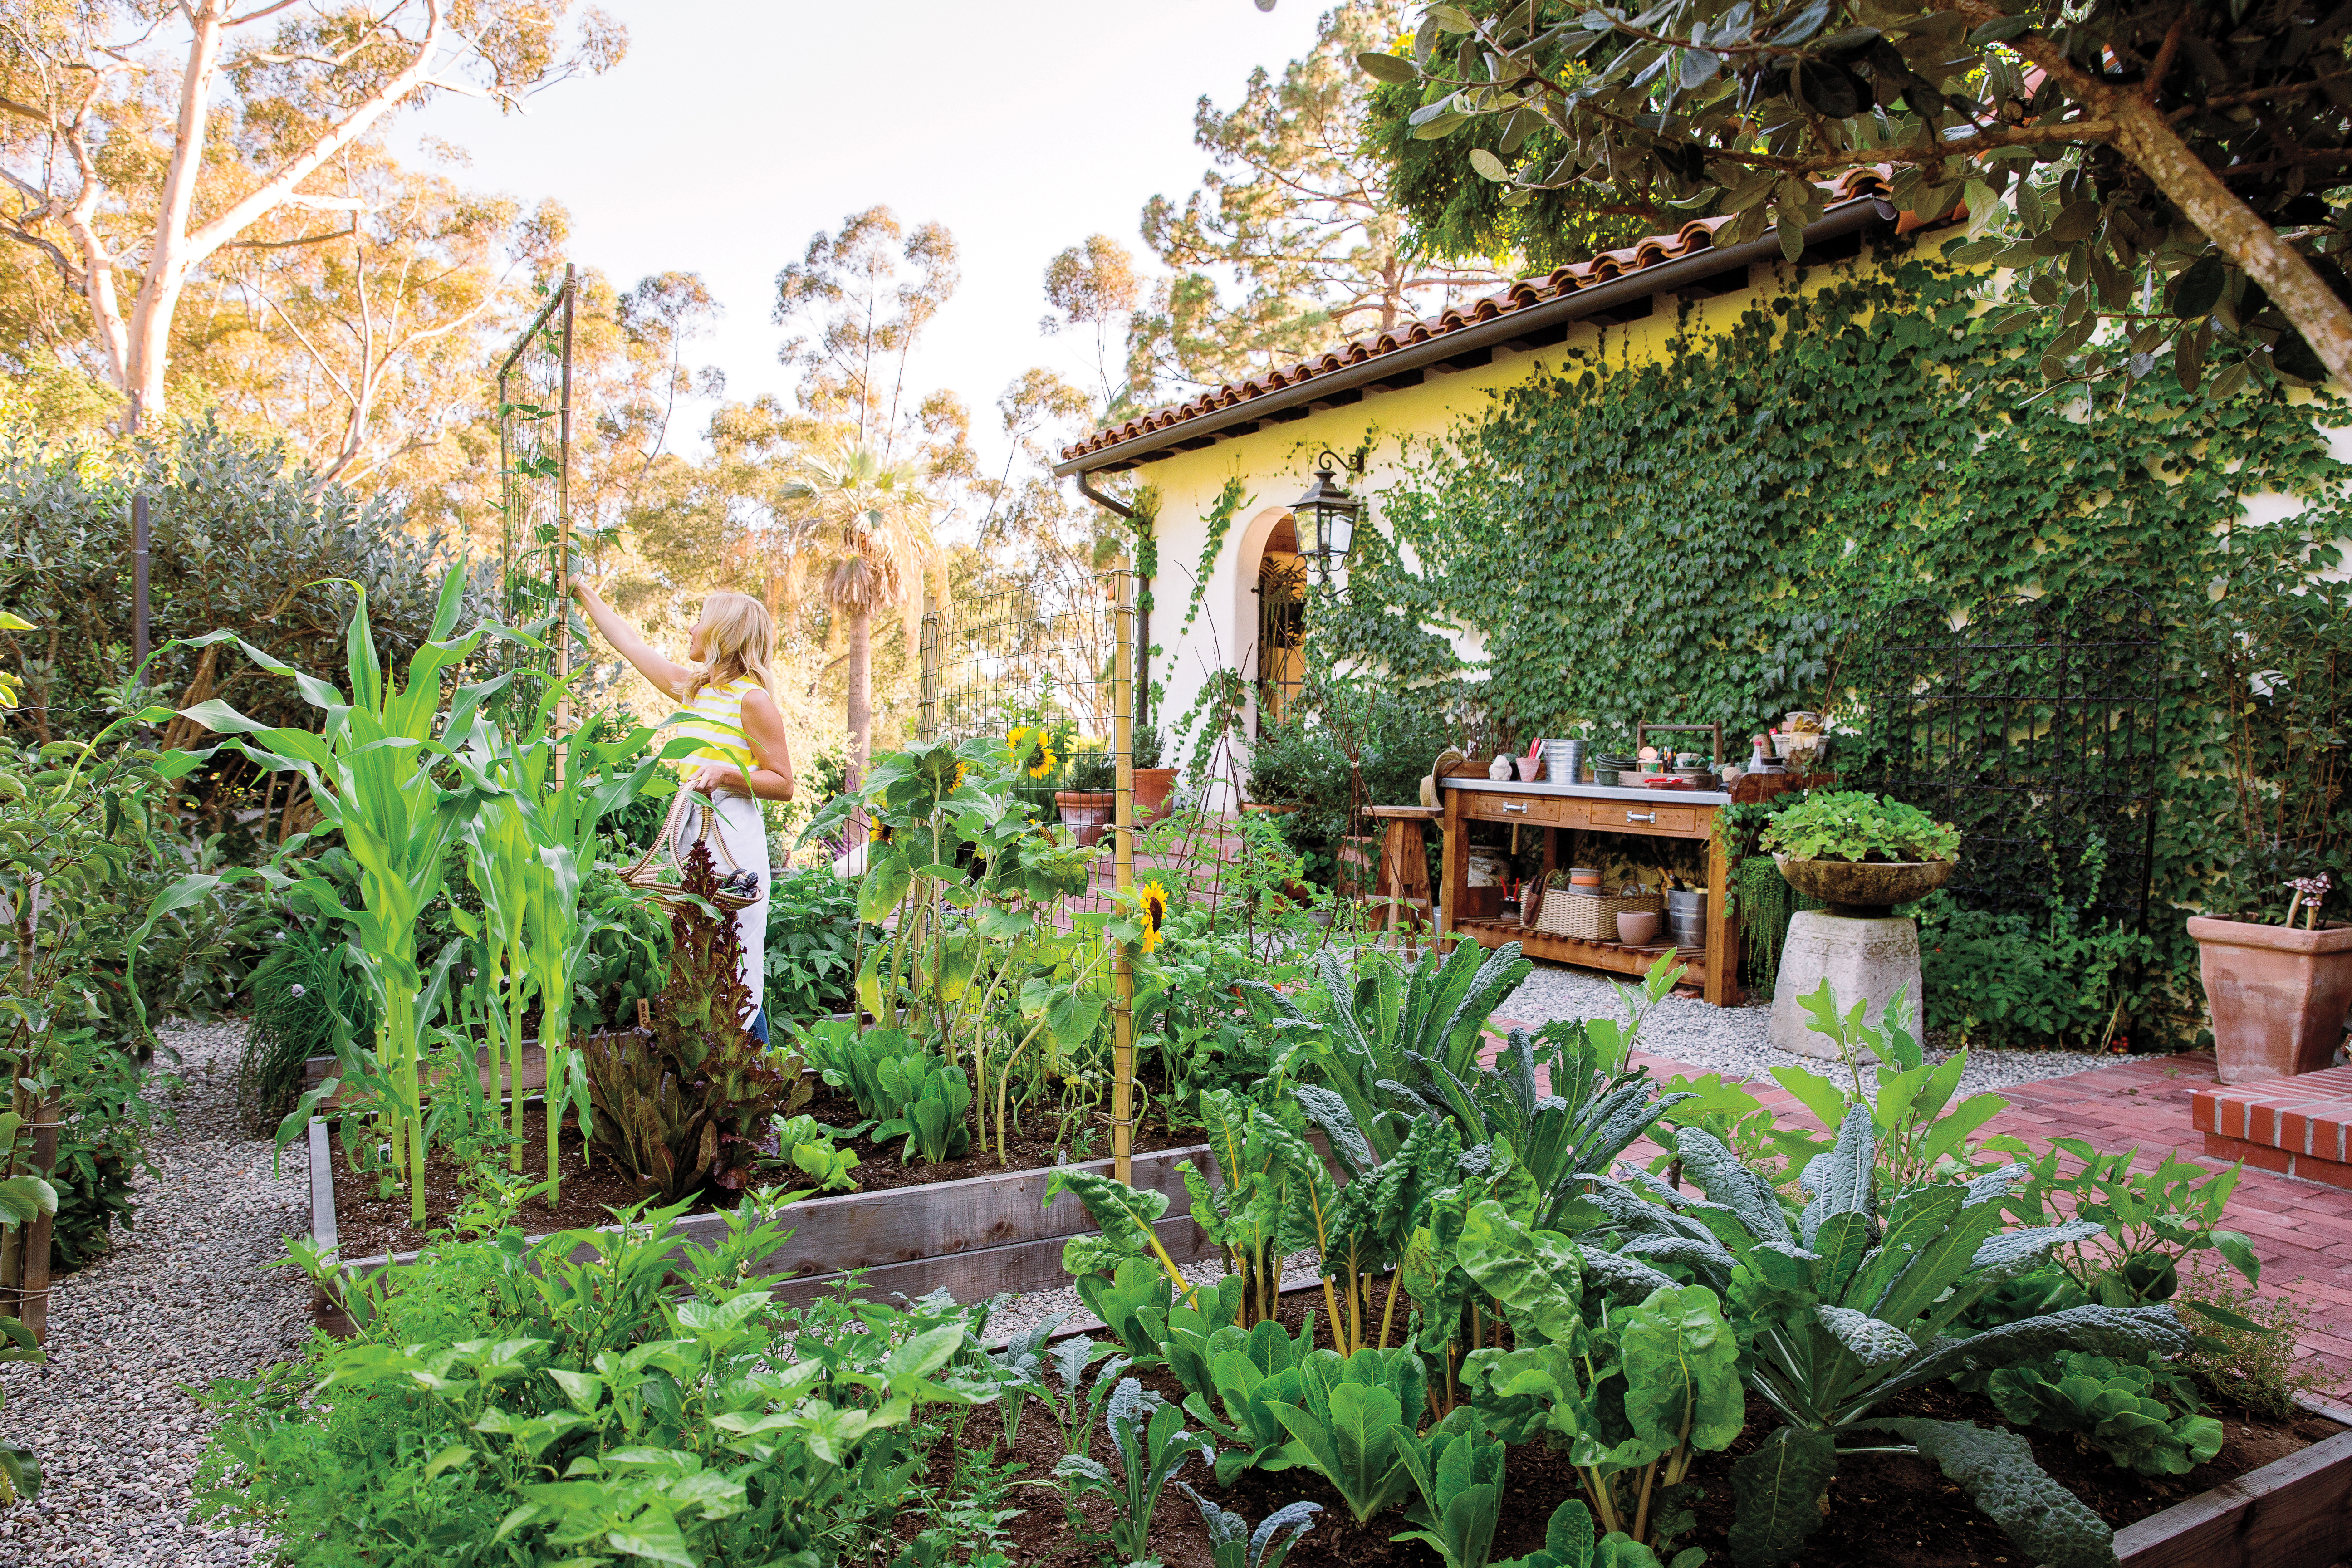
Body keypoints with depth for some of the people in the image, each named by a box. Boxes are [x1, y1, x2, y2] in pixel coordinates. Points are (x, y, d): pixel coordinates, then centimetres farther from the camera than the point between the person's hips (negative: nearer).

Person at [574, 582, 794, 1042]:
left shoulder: (752, 699, -7)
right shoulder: (691, 687, 15)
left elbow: (783, 784, -7)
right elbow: (628, 642, 27)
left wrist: (726, 772, -21)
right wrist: (583, 590, 34)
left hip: (732, 834, -8)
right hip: (689, 830, 8)